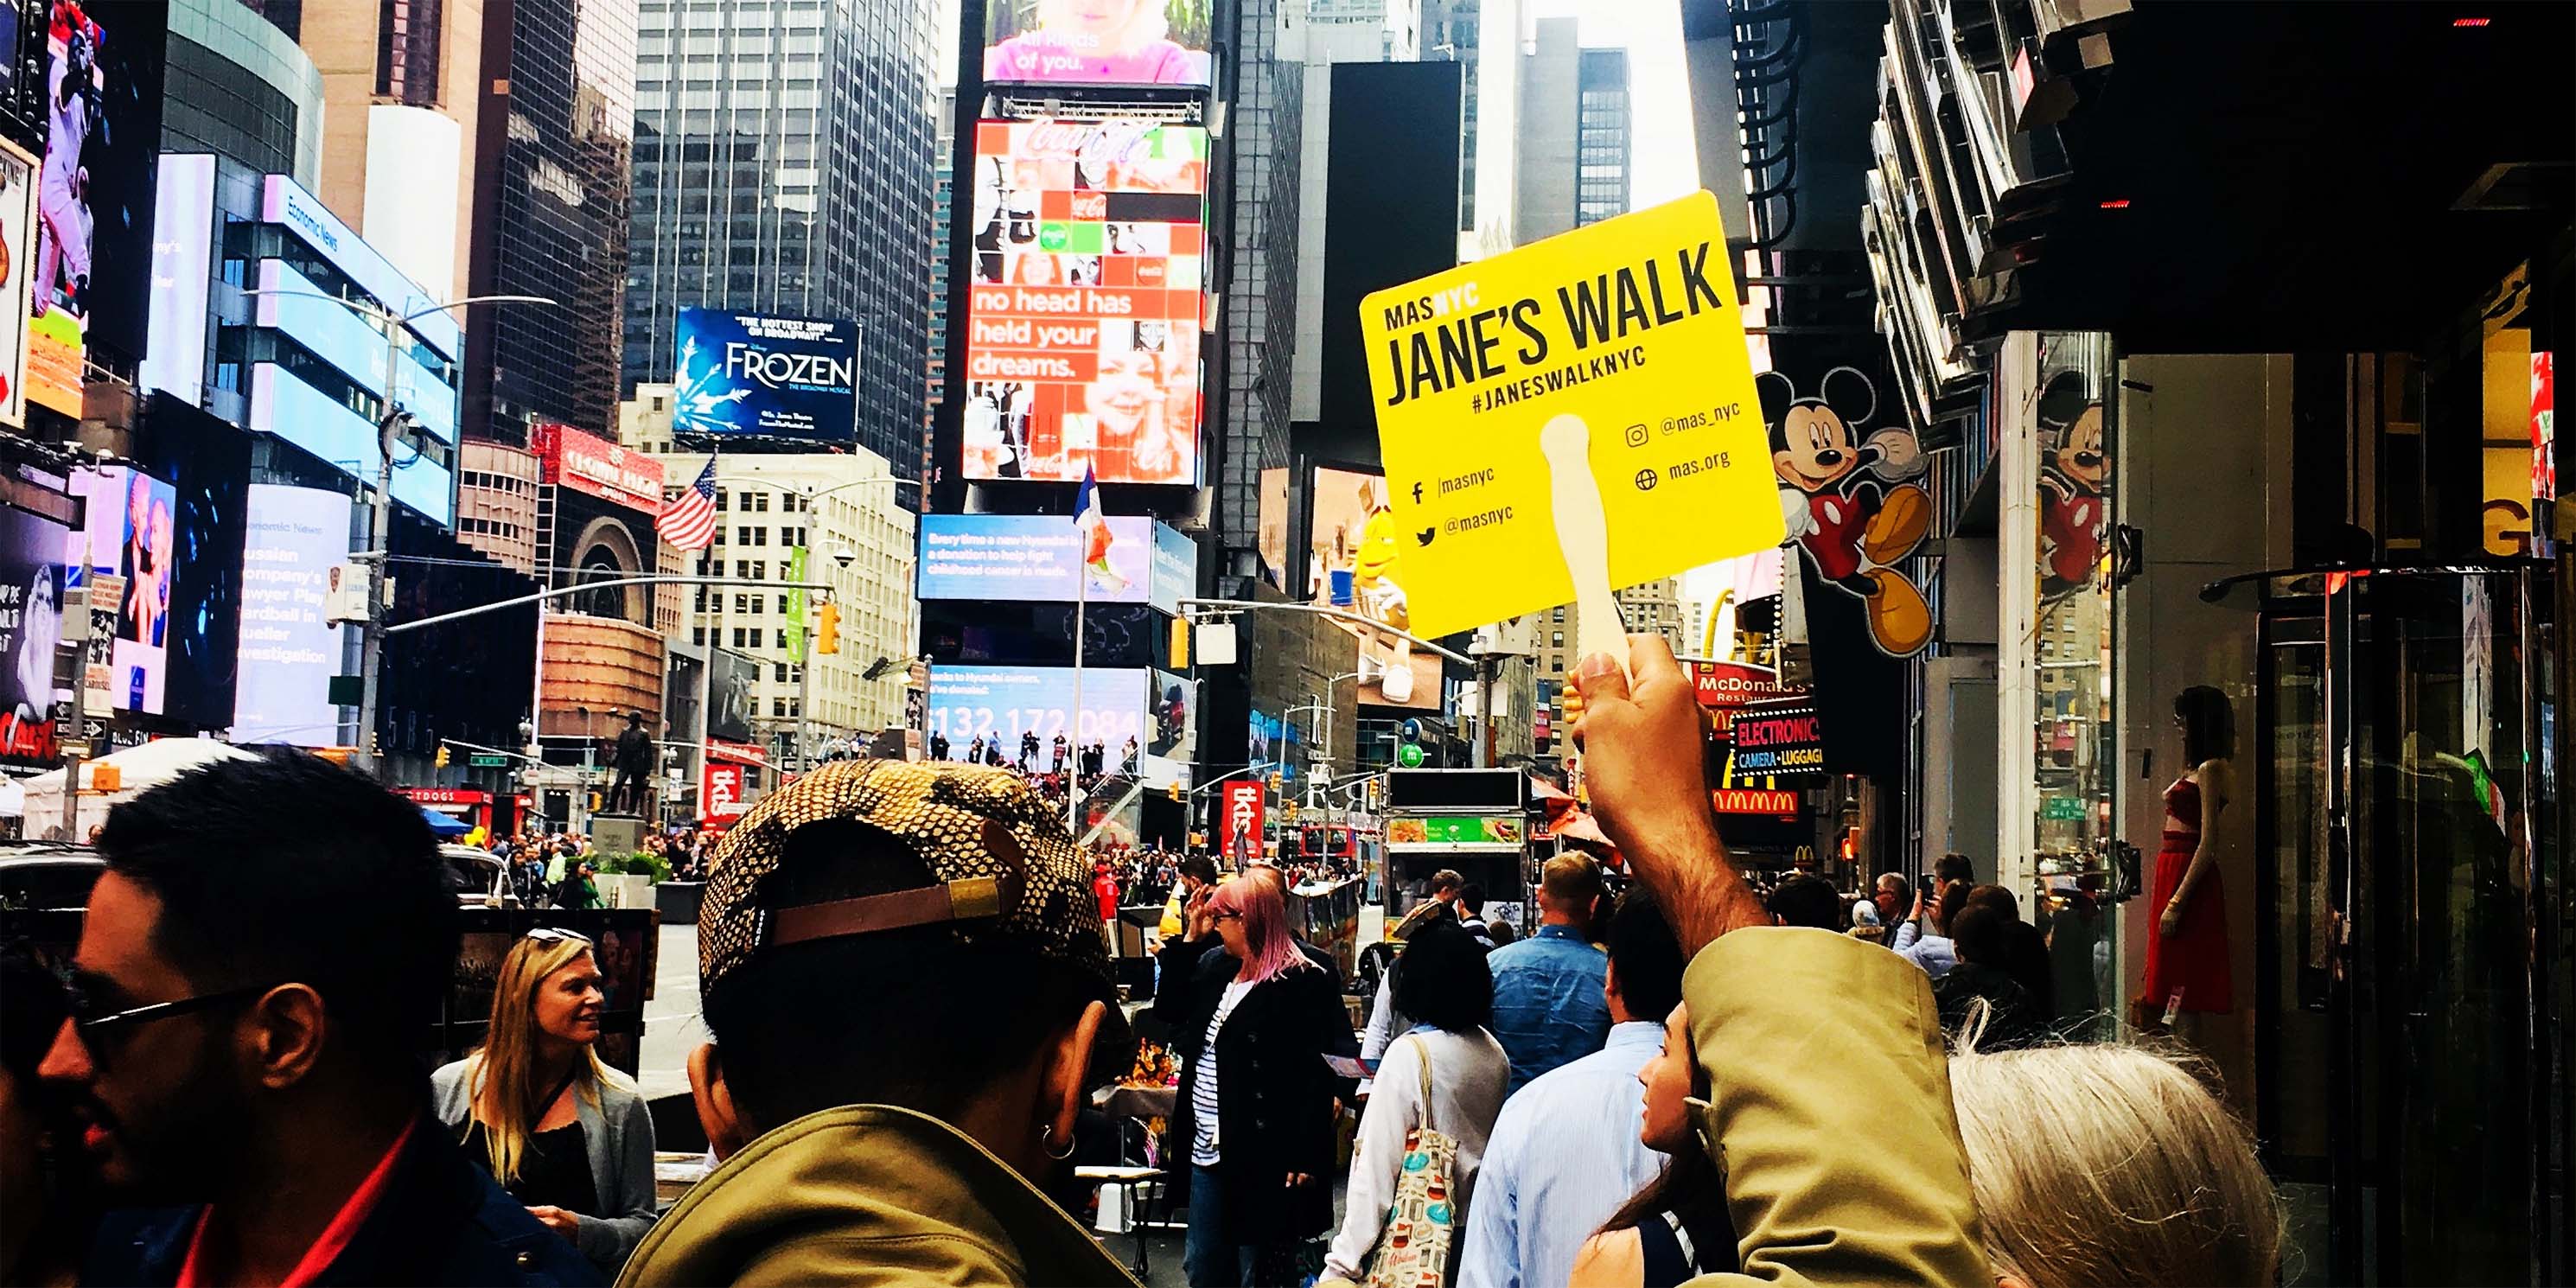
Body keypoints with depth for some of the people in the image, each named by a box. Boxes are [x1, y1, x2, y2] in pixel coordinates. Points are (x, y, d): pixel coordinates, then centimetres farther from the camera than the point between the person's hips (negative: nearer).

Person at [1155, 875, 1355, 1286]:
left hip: (1261, 1157, -9)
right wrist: (1184, 944, 14)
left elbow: (1315, 1078, -19)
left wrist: (1305, 1158, -22)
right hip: (1209, 1149, 9)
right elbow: (1169, 1012, 24)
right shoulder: (1219, 970, 11)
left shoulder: (1301, 986, -15)